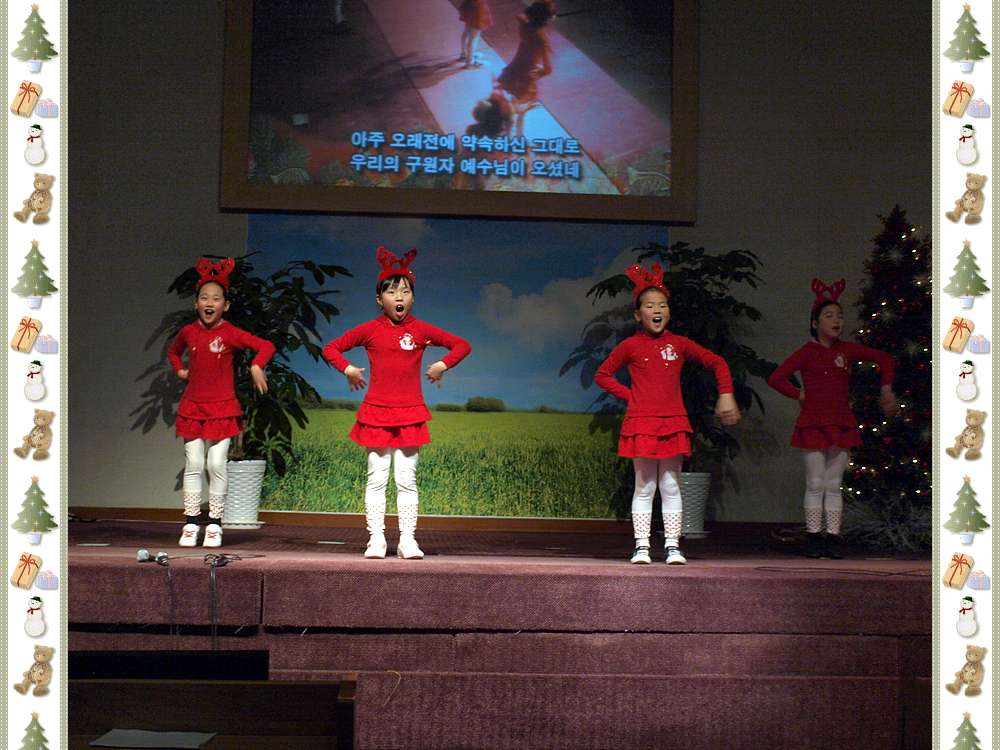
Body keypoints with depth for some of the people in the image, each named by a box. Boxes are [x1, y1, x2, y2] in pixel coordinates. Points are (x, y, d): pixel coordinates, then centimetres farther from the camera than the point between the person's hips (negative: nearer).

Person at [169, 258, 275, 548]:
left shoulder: (230, 334, -6)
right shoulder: (188, 332, 6)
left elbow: (266, 346, -8)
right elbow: (173, 352, 29)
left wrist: (256, 367, -23)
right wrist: (180, 370, 13)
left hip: (222, 407, -3)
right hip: (192, 406, 3)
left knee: (217, 464, -5)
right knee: (193, 465, 1)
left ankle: (214, 524, 4)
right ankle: (190, 524, 6)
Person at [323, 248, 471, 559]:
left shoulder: (421, 330, 3)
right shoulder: (369, 330, 3)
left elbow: (462, 345, 11)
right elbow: (330, 349, 11)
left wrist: (442, 364, -1)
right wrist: (348, 369, -1)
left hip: (410, 414, 0)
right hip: (376, 413, 0)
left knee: (407, 479, 0)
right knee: (376, 478, 0)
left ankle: (407, 539, 3)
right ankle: (376, 539, 5)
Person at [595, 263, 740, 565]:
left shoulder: (679, 344, 6)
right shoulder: (630, 346, 3)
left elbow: (717, 363, 13)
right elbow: (602, 376, 12)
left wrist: (726, 396, 4)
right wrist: (629, 395, 2)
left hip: (673, 422, 1)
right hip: (641, 423, -1)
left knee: (671, 486, 3)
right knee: (644, 487, 1)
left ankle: (672, 546, 7)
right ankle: (641, 547, 4)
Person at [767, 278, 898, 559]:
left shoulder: (847, 350, 7)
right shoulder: (805, 354, -1)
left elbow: (885, 359, 17)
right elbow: (775, 378, -2)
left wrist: (886, 389, 11)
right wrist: (799, 395, -1)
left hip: (840, 424, 3)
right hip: (812, 424, -3)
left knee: (834, 485, 4)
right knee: (815, 485, -3)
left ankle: (833, 540, 6)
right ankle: (814, 539, 2)